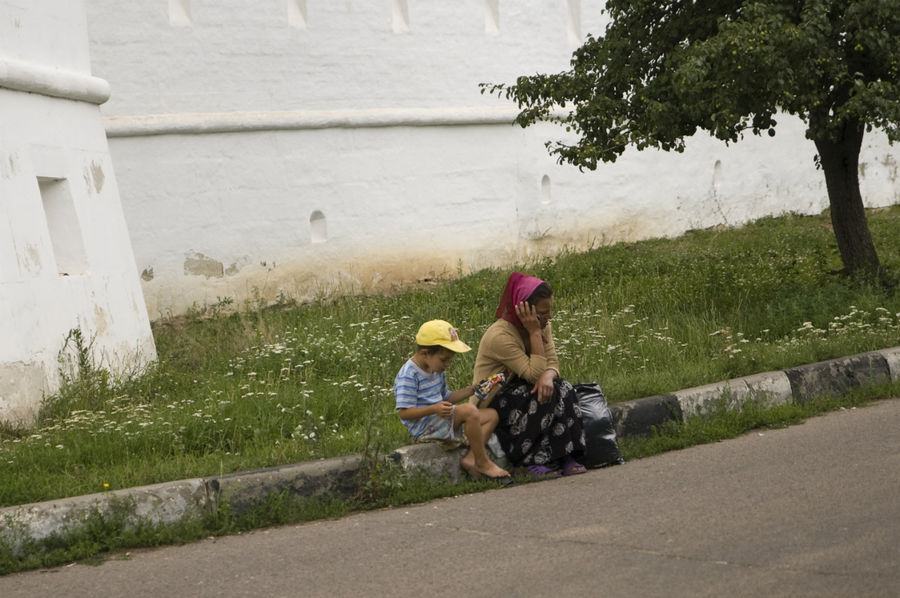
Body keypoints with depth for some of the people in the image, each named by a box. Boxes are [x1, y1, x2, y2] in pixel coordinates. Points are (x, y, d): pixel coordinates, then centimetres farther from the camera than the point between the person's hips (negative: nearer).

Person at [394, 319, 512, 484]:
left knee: (491, 415, 4)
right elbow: (404, 413, -21)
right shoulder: (408, 375, -17)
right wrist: (434, 409, -33)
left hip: (442, 422, 11)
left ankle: (470, 458, -15)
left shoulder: (437, 371, 16)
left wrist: (471, 390, 13)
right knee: (469, 411, -29)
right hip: (424, 428, -11)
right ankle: (483, 463, -18)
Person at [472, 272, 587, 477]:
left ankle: (565, 456, -24)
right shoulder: (499, 336, -26)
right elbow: (534, 373, -27)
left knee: (563, 388, -22)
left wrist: (548, 376, -30)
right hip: (492, 401, -7)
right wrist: (535, 333, -29)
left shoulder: (543, 326, -1)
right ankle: (532, 461, -21)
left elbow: (553, 364, -5)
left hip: (520, 389, 7)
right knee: (547, 396, -30)